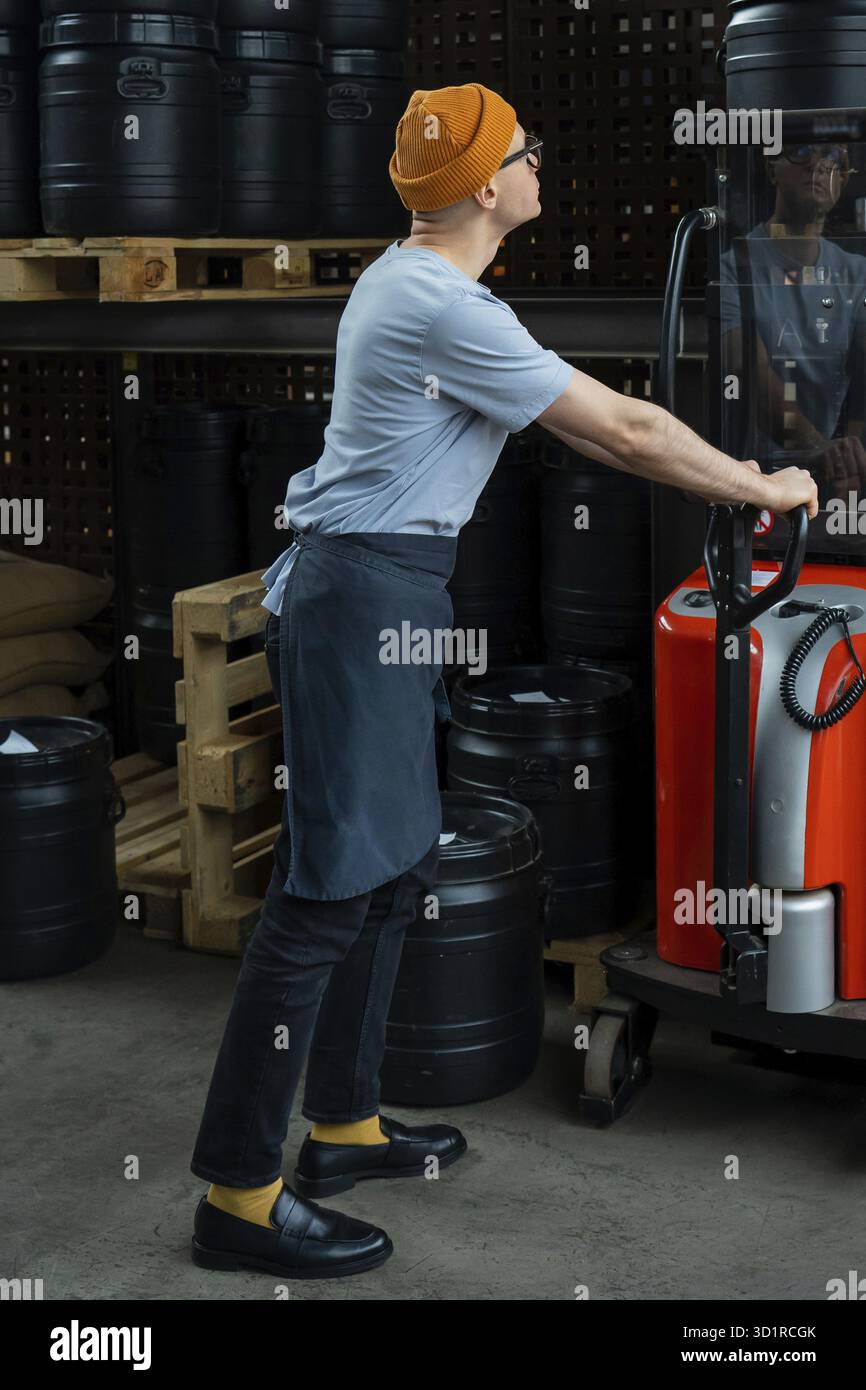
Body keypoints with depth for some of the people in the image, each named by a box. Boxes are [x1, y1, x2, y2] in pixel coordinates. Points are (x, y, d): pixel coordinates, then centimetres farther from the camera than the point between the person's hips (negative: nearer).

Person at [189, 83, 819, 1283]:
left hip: (380, 595, 11)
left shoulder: (412, 282, 15)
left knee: (393, 869, 16)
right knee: (330, 891, -8)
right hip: (364, 599, -11)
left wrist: (719, 478, 19)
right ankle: (239, 1193, -2)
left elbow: (572, 419, 20)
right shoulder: (446, 310, -18)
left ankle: (343, 1123, 27)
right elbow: (623, 429, -13)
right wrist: (761, 488, 1)